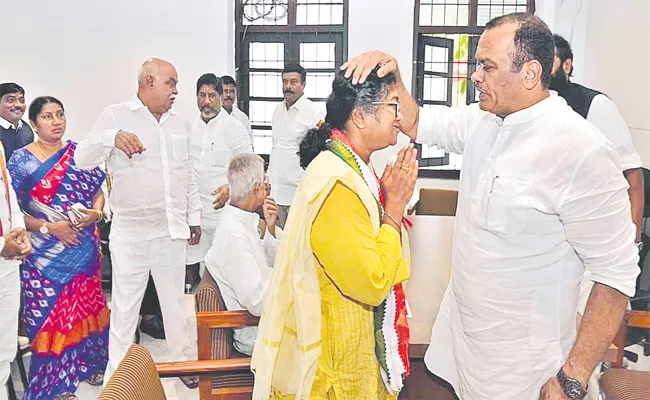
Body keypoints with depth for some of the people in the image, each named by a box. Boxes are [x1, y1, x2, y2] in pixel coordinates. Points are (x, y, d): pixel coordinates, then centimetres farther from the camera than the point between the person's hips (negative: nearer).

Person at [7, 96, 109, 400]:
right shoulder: (21, 160, -3)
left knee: (85, 304, 12)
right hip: (44, 253, -2)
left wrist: (96, 212, -12)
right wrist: (48, 227, -17)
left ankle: (87, 363, 31)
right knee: (48, 312, 2)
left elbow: (98, 192, 9)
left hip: (83, 247, 3)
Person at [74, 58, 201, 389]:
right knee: (125, 307, 4)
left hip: (172, 230, 4)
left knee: (175, 301, 15)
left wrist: (194, 217, 18)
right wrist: (112, 138, -27)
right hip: (130, 233, -4)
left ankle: (179, 360, 32)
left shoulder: (179, 123, 13)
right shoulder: (116, 115, -2)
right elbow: (83, 159, -9)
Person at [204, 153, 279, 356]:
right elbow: (257, 302, -26)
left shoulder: (243, 220, 4)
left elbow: (269, 263, 15)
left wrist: (270, 228, 0)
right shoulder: (233, 233, -25)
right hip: (253, 333, -9)